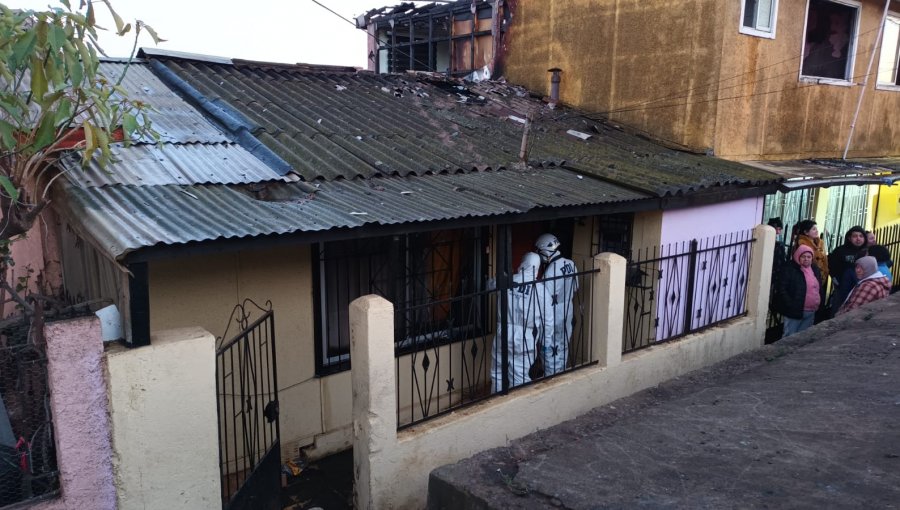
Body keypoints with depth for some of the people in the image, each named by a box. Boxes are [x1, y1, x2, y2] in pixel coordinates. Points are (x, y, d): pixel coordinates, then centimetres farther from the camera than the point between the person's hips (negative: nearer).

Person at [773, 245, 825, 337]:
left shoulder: (815, 270, 12)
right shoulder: (790, 269, -9)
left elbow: (821, 289, 21)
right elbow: (781, 289, -14)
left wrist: (820, 303, 10)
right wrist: (791, 306, -18)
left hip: (811, 313, 7)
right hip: (795, 311, -6)